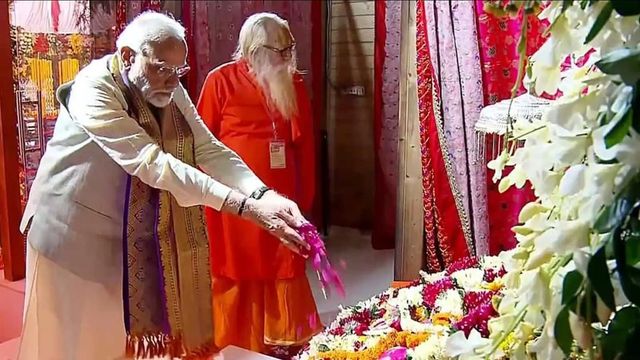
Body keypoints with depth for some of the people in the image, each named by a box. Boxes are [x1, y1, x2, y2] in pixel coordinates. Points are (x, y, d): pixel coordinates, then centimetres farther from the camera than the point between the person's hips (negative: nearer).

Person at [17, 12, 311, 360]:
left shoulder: (170, 91, -4)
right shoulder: (93, 90, -25)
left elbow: (209, 149, -10)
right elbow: (153, 162, -34)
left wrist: (266, 196, -27)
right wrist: (245, 206, -39)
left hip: (141, 232, 6)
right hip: (77, 229, -5)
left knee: (142, 325, 14)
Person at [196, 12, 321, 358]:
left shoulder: (294, 84, 5)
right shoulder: (221, 81, -5)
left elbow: (306, 145, 8)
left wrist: (305, 197, 7)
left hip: (281, 198, 3)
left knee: (284, 273, 12)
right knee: (236, 275, 9)